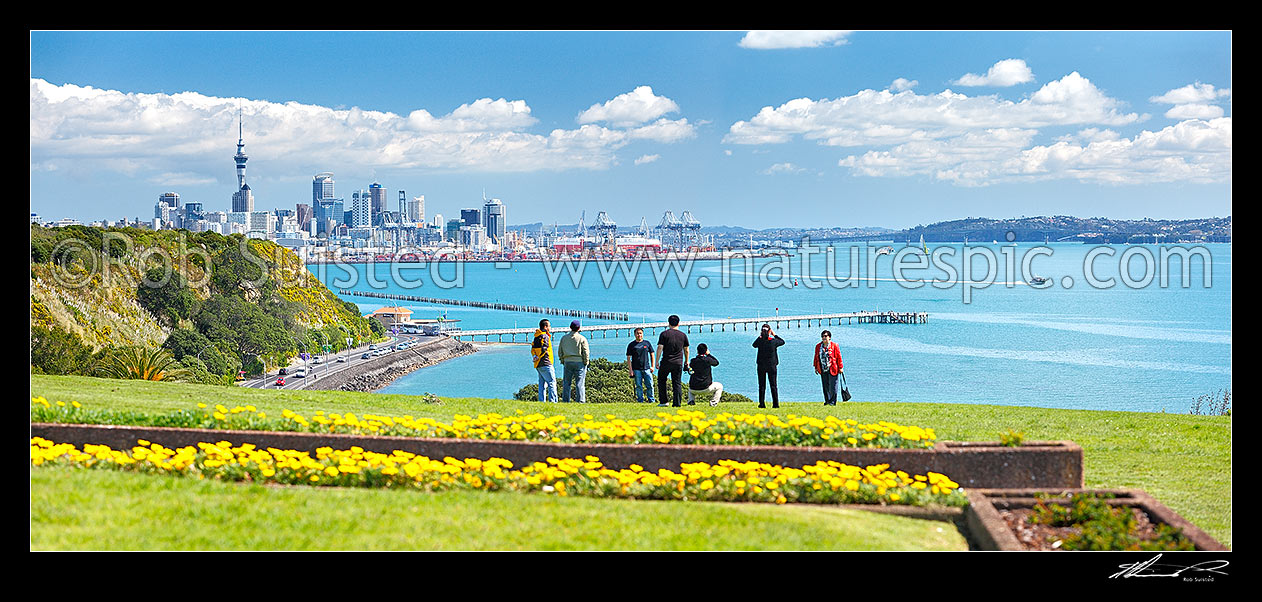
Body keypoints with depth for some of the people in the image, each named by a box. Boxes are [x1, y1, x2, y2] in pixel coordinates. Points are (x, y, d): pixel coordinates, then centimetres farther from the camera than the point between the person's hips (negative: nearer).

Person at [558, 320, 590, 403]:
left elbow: (560, 351, 10)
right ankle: (580, 401, -6)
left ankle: (565, 400, 4)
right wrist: (585, 363, 2)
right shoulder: (582, 338, -4)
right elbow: (585, 352, -6)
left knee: (566, 383, 7)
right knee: (580, 383, -2)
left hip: (567, 362, 3)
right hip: (579, 362, -3)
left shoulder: (564, 338, 9)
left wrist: (562, 361, 16)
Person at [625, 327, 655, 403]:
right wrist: (630, 369, -4)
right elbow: (628, 358, 3)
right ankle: (640, 400, 7)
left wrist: (652, 366, 8)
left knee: (650, 385, -2)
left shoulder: (647, 343, 9)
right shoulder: (631, 345, 4)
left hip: (646, 368, 1)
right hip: (636, 369, -1)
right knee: (639, 386, -1)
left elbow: (652, 355, 15)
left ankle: (651, 400, 7)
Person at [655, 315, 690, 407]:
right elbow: (686, 350, 13)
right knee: (677, 383, 7)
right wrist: (686, 361, 27)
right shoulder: (683, 335, 5)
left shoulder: (664, 334, -3)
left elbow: (660, 348, -8)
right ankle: (677, 403, 1)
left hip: (666, 362, -2)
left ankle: (663, 401, 8)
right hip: (678, 363, 2)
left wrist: (657, 361, -3)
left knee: (661, 380, 14)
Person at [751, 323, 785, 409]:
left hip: (761, 366, 1)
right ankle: (776, 404, 4)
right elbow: (782, 342, 8)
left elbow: (754, 345, 13)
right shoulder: (773, 341, -12)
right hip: (772, 366, -1)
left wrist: (760, 337, 17)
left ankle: (762, 404, 3)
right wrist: (775, 335, 14)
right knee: (773, 386, 6)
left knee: (762, 386, 7)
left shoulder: (760, 341, -10)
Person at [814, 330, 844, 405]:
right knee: (825, 386, 10)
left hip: (832, 369, -4)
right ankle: (827, 400, 20)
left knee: (832, 386, -3)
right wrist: (816, 367, 15)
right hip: (823, 370, 4)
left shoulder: (834, 346, -4)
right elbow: (816, 357, 17)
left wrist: (840, 368, -5)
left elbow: (839, 357, -3)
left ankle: (832, 401, 4)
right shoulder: (818, 346, 9)